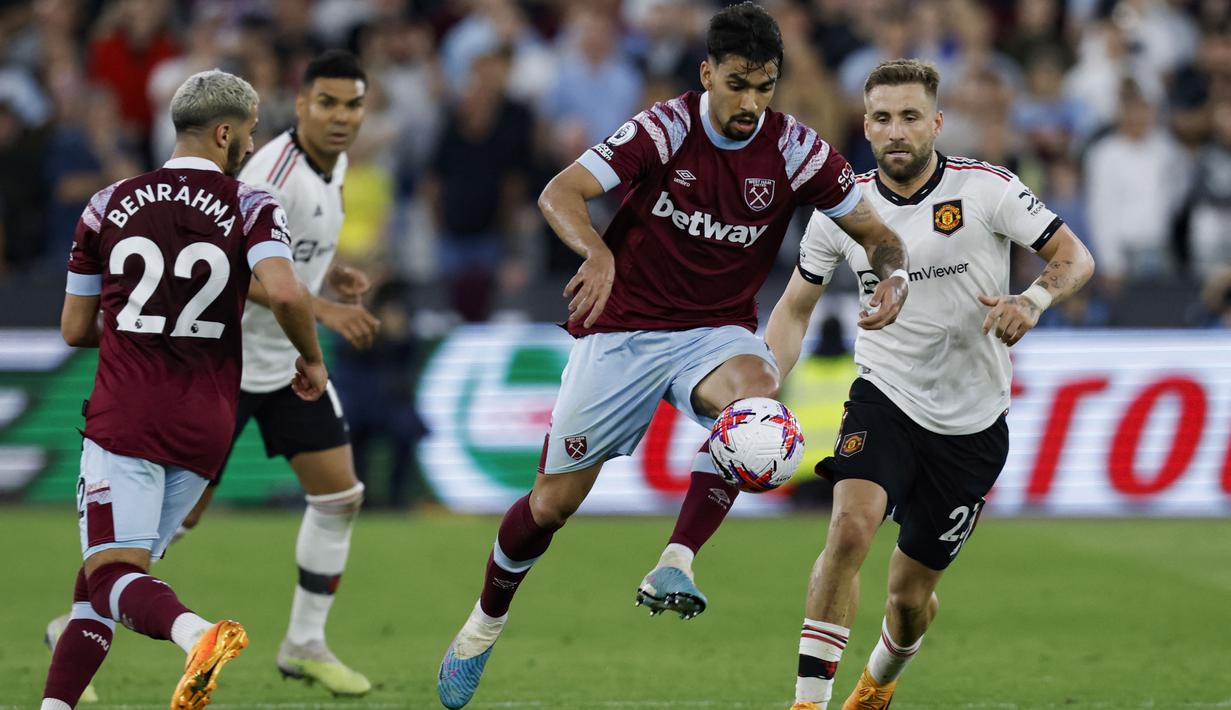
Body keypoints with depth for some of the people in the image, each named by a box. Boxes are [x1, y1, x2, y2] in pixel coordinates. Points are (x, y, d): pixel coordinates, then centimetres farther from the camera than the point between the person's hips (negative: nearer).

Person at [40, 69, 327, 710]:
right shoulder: (250, 208, 0)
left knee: (112, 574, -11)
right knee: (102, 573, 13)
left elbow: (76, 329, 11)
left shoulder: (109, 206, 6)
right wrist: (312, 358, 1)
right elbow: (286, 295, -18)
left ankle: (197, 633, -41)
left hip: (124, 417, -1)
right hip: (204, 427, 1)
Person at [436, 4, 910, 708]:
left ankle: (675, 565, -31)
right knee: (554, 501, 3)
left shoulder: (795, 149, -8)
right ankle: (484, 625, 30)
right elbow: (561, 192, -23)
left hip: (716, 330, 1)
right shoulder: (665, 128, -14)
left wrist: (894, 274, -23)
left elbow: (876, 233, 1)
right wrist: (598, 253, -43)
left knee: (756, 388, -36)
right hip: (623, 328, -1)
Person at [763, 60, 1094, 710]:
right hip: (884, 398, 1)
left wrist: (1032, 300, -26)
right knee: (850, 528, -28)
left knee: (911, 593, 8)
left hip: (971, 424, -1)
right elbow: (795, 308, 8)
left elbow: (1074, 257, -4)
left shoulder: (986, 188, -11)